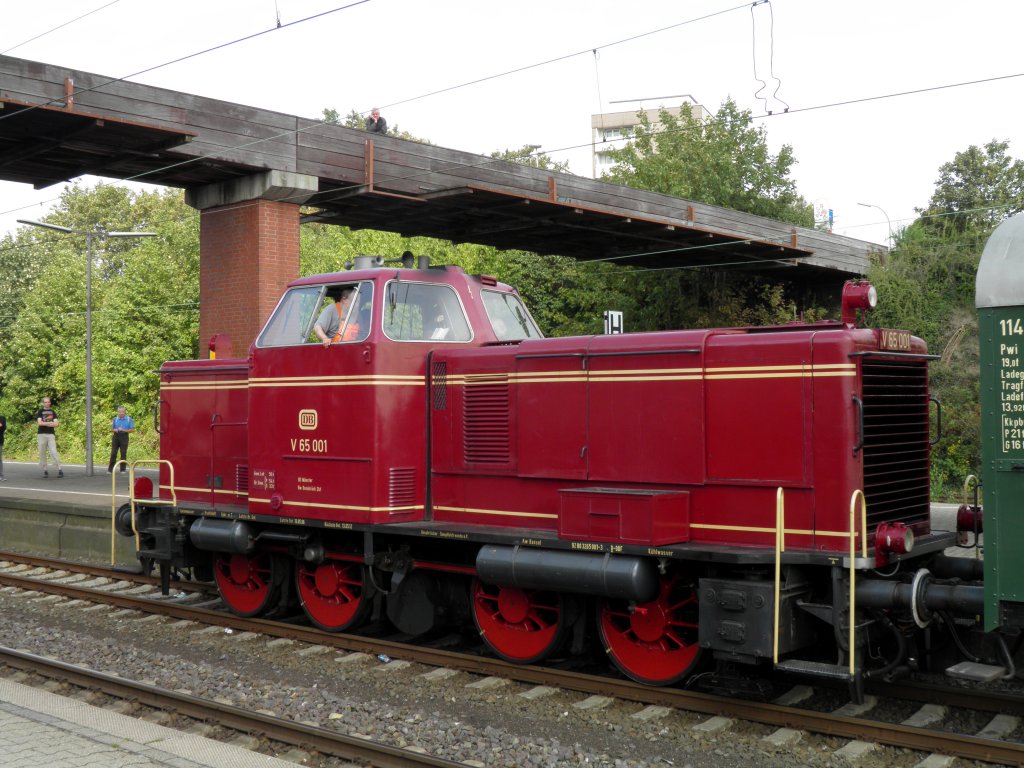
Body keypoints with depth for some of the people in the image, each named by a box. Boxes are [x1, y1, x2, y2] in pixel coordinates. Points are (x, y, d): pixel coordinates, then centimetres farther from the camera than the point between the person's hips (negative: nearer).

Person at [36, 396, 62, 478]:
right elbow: (39, 422, -7)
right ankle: (45, 471, 5)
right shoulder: (40, 412, 8)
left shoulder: (53, 412, 14)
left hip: (51, 434, 0)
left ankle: (59, 470, -12)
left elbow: (56, 424, 5)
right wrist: (50, 423, -10)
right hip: (41, 434, 0)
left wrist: (45, 424, -9)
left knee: (54, 452, -10)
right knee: (42, 453, 0)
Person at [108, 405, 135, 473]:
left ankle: (123, 469, 7)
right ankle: (110, 469, -1)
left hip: (124, 437, -2)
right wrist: (114, 430, -8)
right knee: (113, 453, -3)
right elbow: (111, 429, 16)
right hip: (116, 437, 2)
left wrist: (123, 430, -15)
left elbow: (132, 430, -2)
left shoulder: (129, 419, 2)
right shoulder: (115, 419, 11)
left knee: (123, 453, -1)